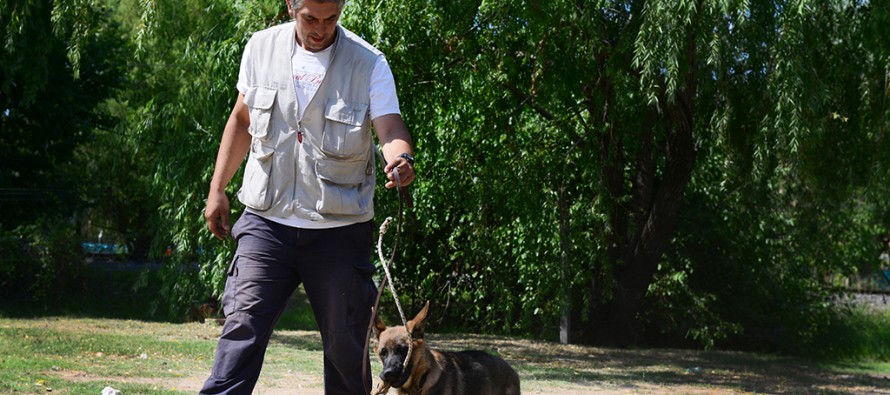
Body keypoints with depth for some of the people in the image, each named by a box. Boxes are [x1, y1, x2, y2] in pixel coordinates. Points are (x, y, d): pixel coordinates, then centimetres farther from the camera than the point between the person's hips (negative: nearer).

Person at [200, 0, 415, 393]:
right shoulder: (261, 48, 4)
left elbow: (390, 127, -15)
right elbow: (242, 120, 15)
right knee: (243, 326, -10)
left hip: (339, 228, -1)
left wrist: (401, 158, -39)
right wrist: (217, 189, 13)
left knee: (346, 343, 8)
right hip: (268, 219, 1)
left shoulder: (368, 63, -5)